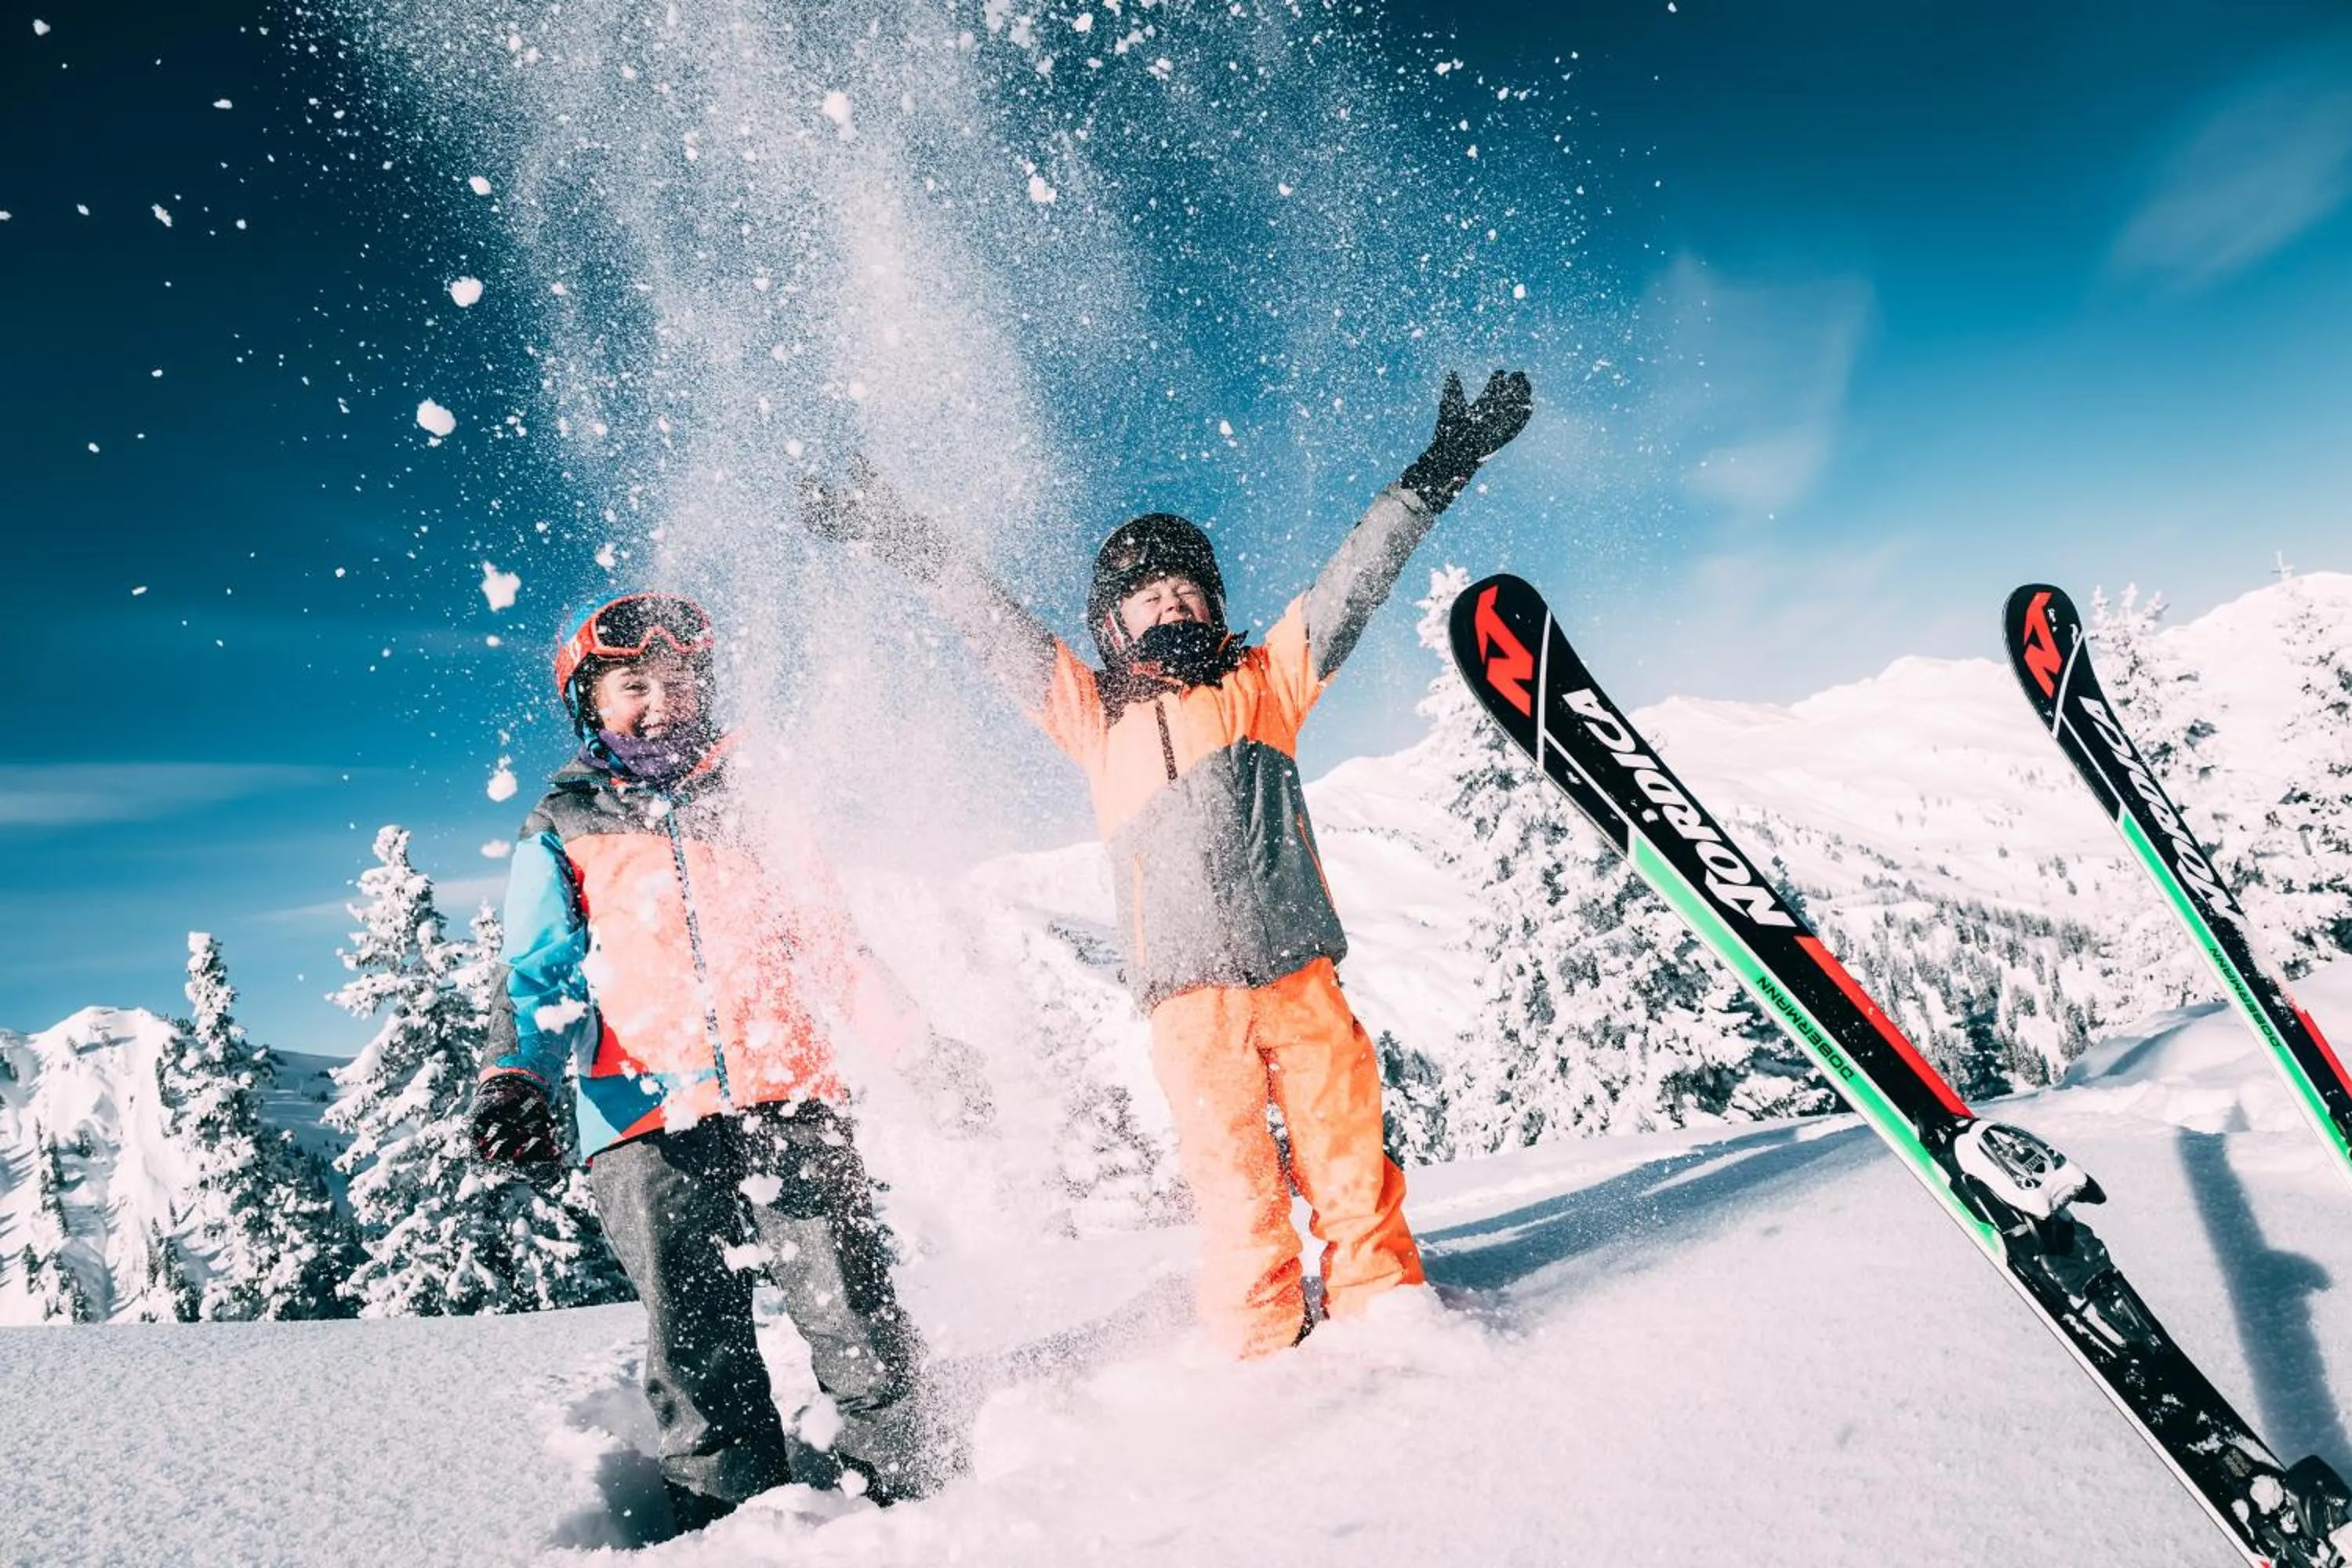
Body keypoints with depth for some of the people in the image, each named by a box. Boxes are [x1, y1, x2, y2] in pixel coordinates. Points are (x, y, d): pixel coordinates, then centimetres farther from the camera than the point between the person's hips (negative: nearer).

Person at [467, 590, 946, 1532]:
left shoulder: (751, 803, 16)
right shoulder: (560, 835, 11)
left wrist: (916, 1044, 10)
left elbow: (828, 943, 17)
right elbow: (541, 980, 7)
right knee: (699, 1355, -3)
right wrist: (515, 1079, -13)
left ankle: (905, 1503, 11)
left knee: (857, 1320, -4)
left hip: (790, 1100, 1)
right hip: (648, 1122, -1)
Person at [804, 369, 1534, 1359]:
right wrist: (899, 537, 18)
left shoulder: (1262, 682, 16)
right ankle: (1261, 1354, 10)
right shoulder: (1095, 713, 15)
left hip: (1298, 971, 1)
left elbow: (1353, 583, 15)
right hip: (1189, 991, -1)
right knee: (1236, 1183, 0)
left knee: (1349, 1157, 1)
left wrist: (1438, 471, 14)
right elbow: (992, 623, 17)